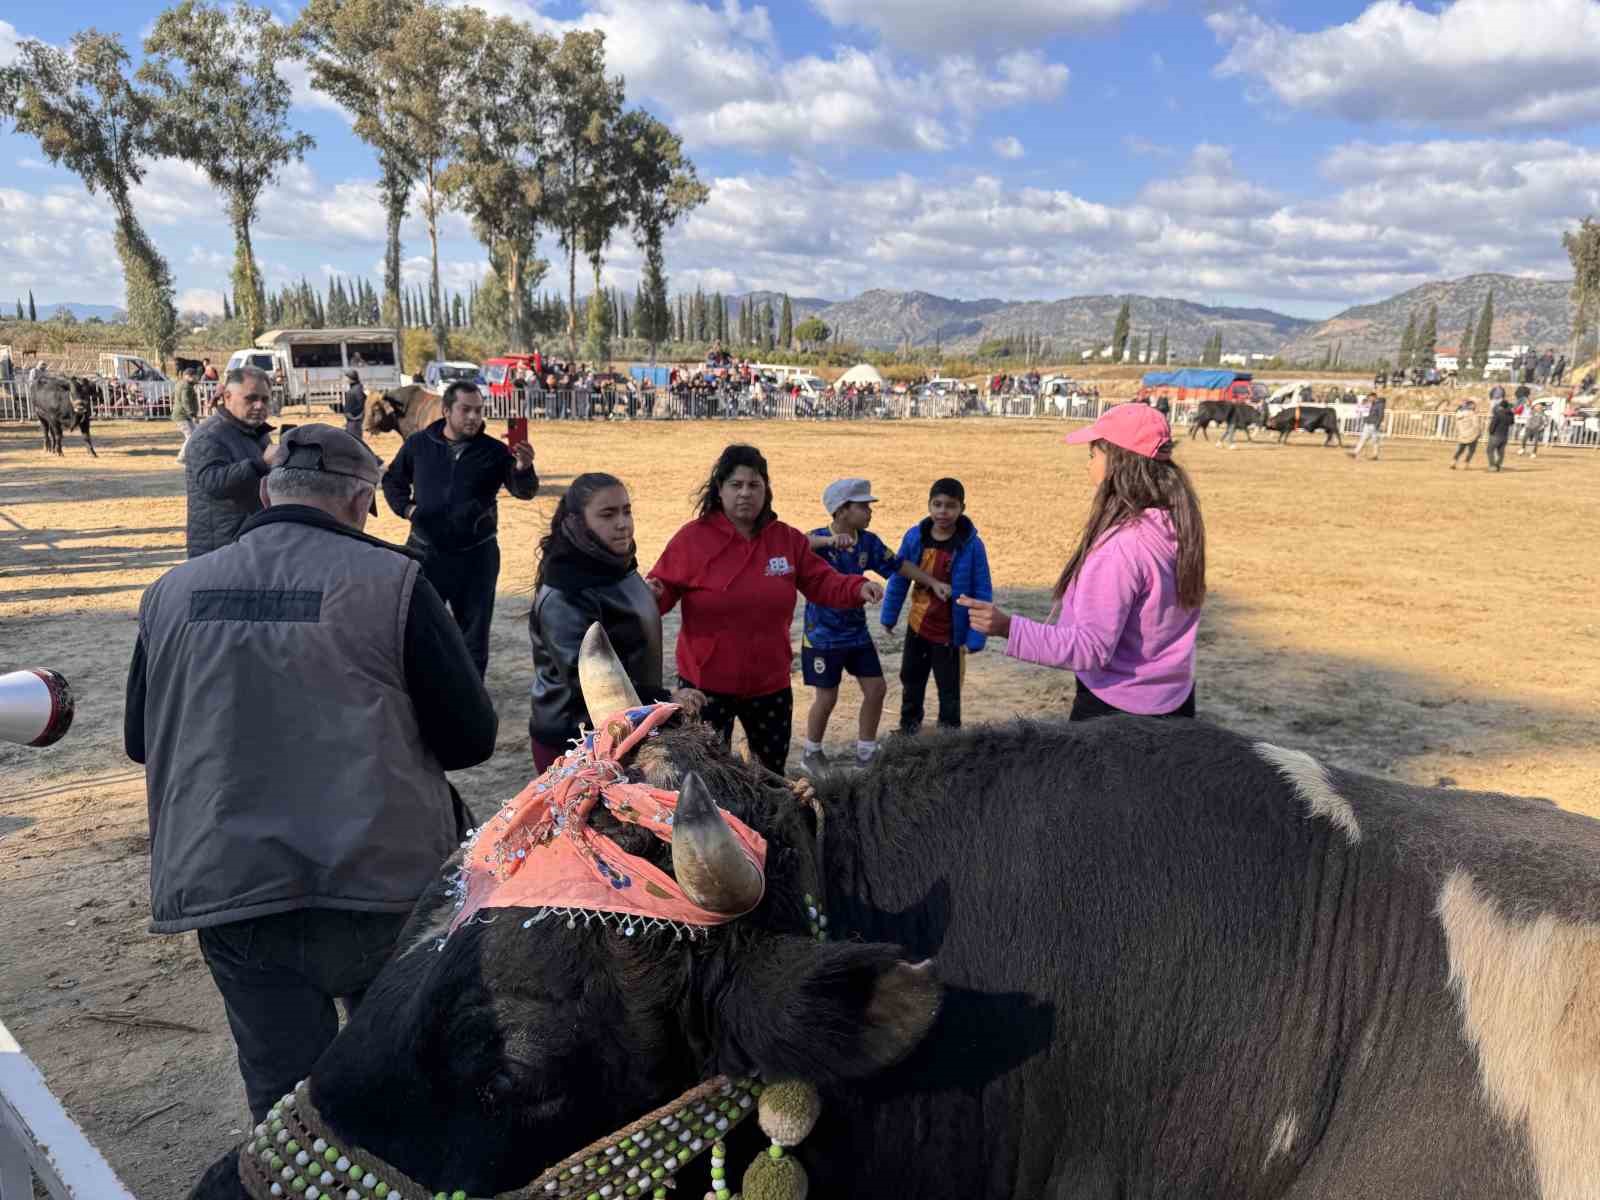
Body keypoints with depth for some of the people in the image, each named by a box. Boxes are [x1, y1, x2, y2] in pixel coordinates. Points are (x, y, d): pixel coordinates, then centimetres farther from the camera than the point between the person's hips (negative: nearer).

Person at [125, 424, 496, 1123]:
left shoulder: (172, 593, 2)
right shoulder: (391, 581, -10)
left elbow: (141, 741, 15)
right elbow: (471, 738, -7)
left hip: (226, 889, 3)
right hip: (380, 885, -2)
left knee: (282, 1097, 16)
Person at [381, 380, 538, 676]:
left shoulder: (493, 450, -5)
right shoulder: (419, 444, 1)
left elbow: (524, 491, -14)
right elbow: (392, 480, 16)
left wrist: (523, 468, -36)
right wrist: (405, 508, -2)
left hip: (476, 555, -1)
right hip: (425, 551, 1)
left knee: (474, 630, 10)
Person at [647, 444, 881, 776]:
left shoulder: (788, 538, 2)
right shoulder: (692, 537, -9)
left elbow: (821, 582, 6)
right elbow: (664, 588, -7)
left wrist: (857, 588, -12)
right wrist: (652, 593, -30)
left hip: (770, 684, 4)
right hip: (706, 683, -4)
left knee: (772, 775, 19)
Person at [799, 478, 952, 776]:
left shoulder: (868, 541, -1)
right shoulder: (820, 540, -19)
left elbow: (897, 565, 12)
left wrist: (933, 583, 9)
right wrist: (829, 540, -57)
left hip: (857, 631, 6)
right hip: (823, 636, -6)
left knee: (876, 690, 7)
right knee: (826, 698, 2)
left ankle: (866, 752, 24)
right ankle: (811, 754, 25)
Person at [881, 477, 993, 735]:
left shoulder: (972, 545, -19)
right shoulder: (914, 536, -10)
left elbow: (982, 594, -15)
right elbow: (899, 578, 2)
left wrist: (975, 637, -17)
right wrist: (889, 616, 5)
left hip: (950, 633, -4)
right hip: (916, 627, 4)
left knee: (949, 691, 11)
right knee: (911, 682, 21)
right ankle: (908, 730, 41)